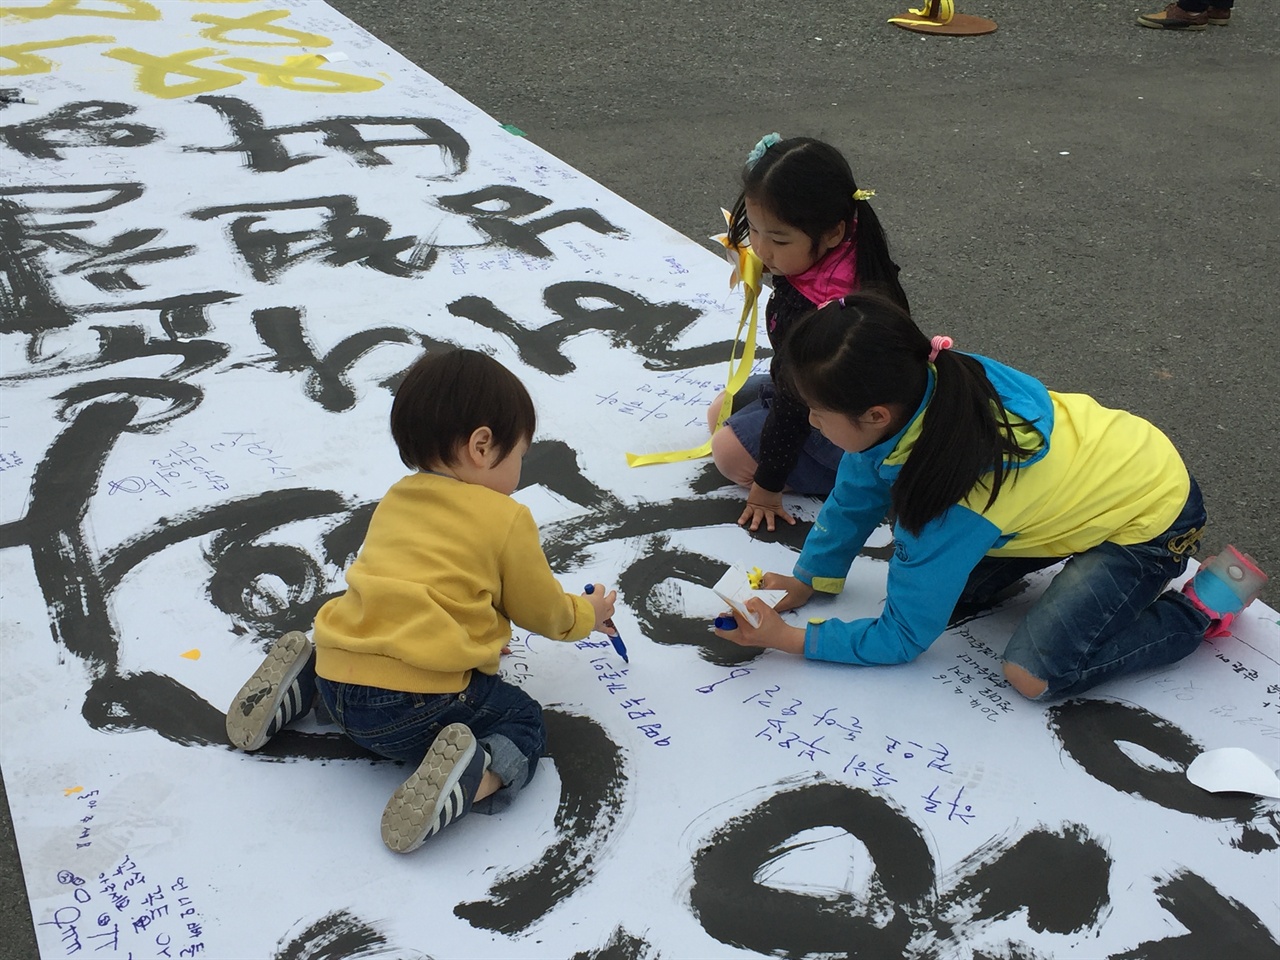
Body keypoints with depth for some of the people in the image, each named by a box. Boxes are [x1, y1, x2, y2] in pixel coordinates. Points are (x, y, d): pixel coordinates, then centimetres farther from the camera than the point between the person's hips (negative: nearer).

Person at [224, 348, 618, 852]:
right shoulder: (507, 519, -2)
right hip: (417, 702, -7)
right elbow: (542, 611, 11)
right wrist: (586, 615, 31)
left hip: (336, 676, 7)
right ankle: (466, 779, -17)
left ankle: (300, 684, 13)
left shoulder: (395, 499, 18)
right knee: (524, 722, 12)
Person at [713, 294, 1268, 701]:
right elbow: (856, 497, 2)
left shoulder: (944, 502, -36)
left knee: (1034, 674, -18)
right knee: (958, 586, 0)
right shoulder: (923, 383, -18)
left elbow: (904, 637, -20)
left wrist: (788, 639, -17)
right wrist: (807, 581, 3)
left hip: (1150, 516, -7)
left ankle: (1205, 604, -2)